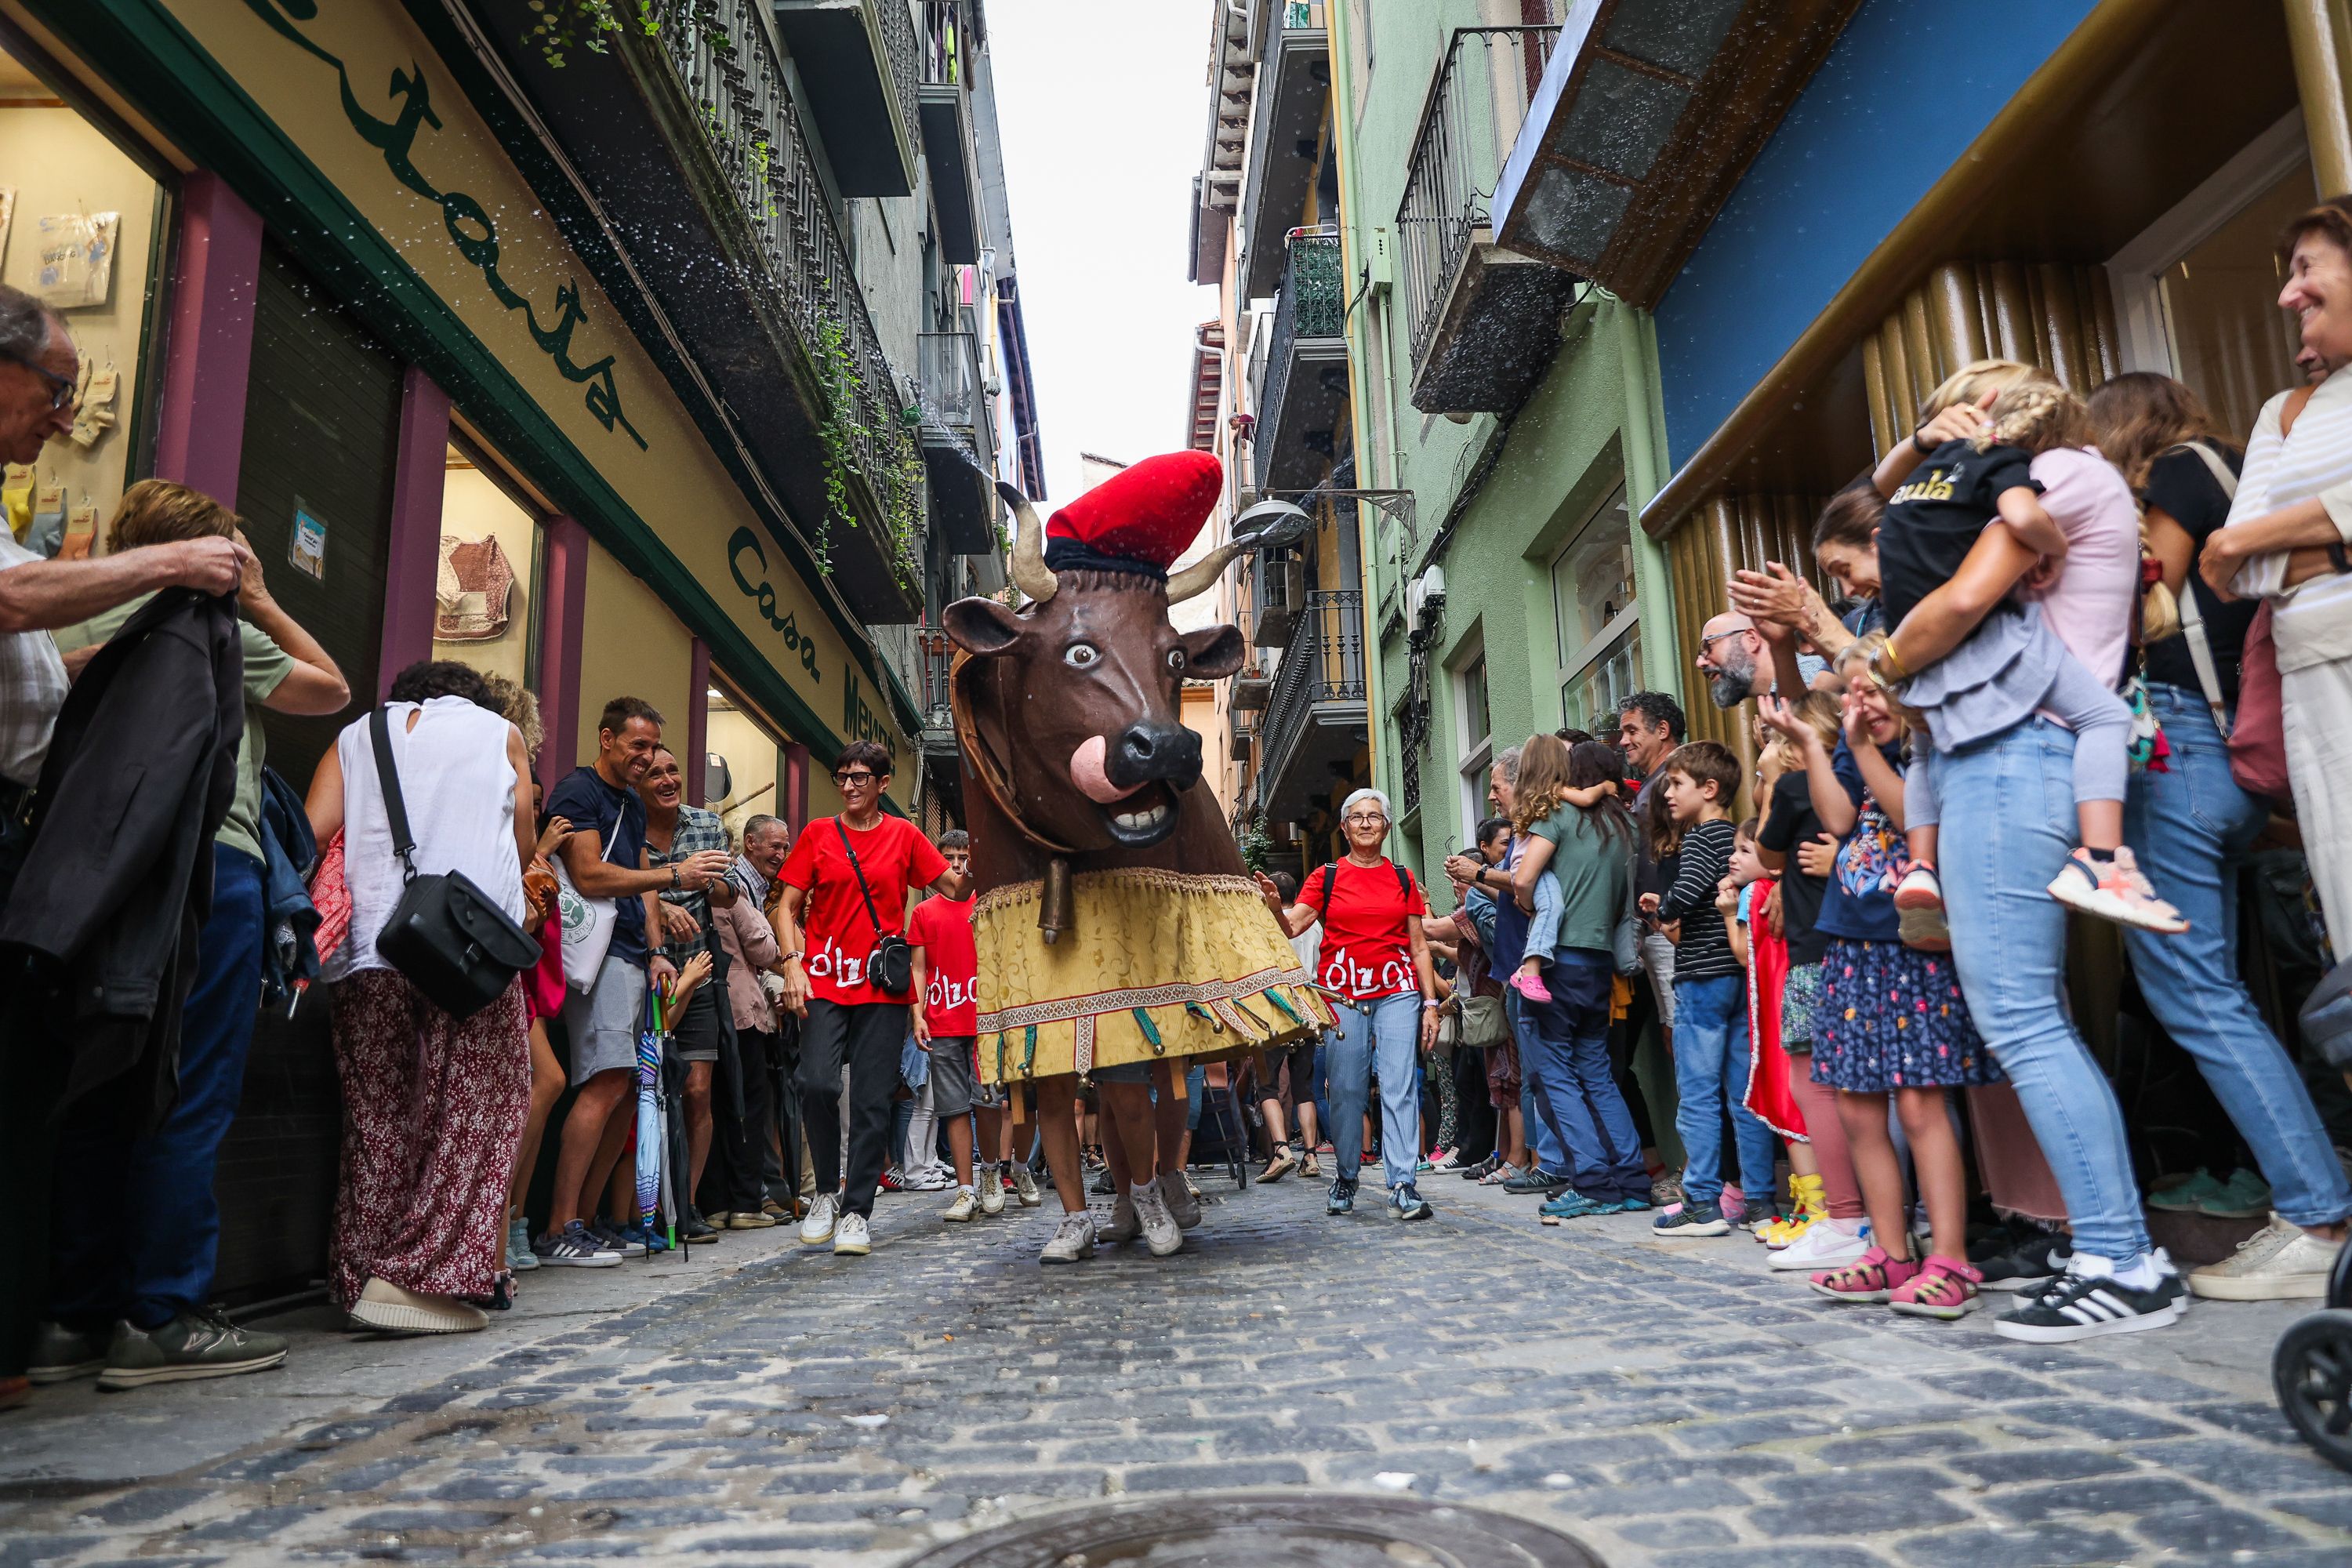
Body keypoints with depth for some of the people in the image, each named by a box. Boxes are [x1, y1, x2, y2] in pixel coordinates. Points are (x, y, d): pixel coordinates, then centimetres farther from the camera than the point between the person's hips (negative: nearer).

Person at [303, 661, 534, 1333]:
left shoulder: (356, 736, 19)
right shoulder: (499, 733, 15)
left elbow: (314, 827, 4)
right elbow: (524, 848, 16)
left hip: (370, 948, 3)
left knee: (377, 1115, 9)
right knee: (473, 1110, -1)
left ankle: (361, 1277, 12)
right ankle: (423, 1273, -8)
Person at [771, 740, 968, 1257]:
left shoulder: (904, 836, 10)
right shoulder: (818, 835, 9)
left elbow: (956, 889, 7)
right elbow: (788, 908, 8)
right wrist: (793, 964, -5)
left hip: (883, 987, 0)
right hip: (825, 981, 0)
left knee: (872, 1101, -2)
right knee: (817, 1083, -16)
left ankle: (855, 1212, 8)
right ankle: (828, 1190, 7)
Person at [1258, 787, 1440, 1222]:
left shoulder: (1403, 878, 12)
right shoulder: (1326, 877, 7)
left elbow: (1419, 945, 12)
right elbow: (1291, 926, -5)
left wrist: (1430, 1002, 5)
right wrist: (1275, 905, -27)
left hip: (1397, 990, 1)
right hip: (1341, 992, -1)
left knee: (1400, 1086, -8)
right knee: (1346, 1089, 1)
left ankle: (1403, 1184, -8)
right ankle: (1346, 1177, 15)